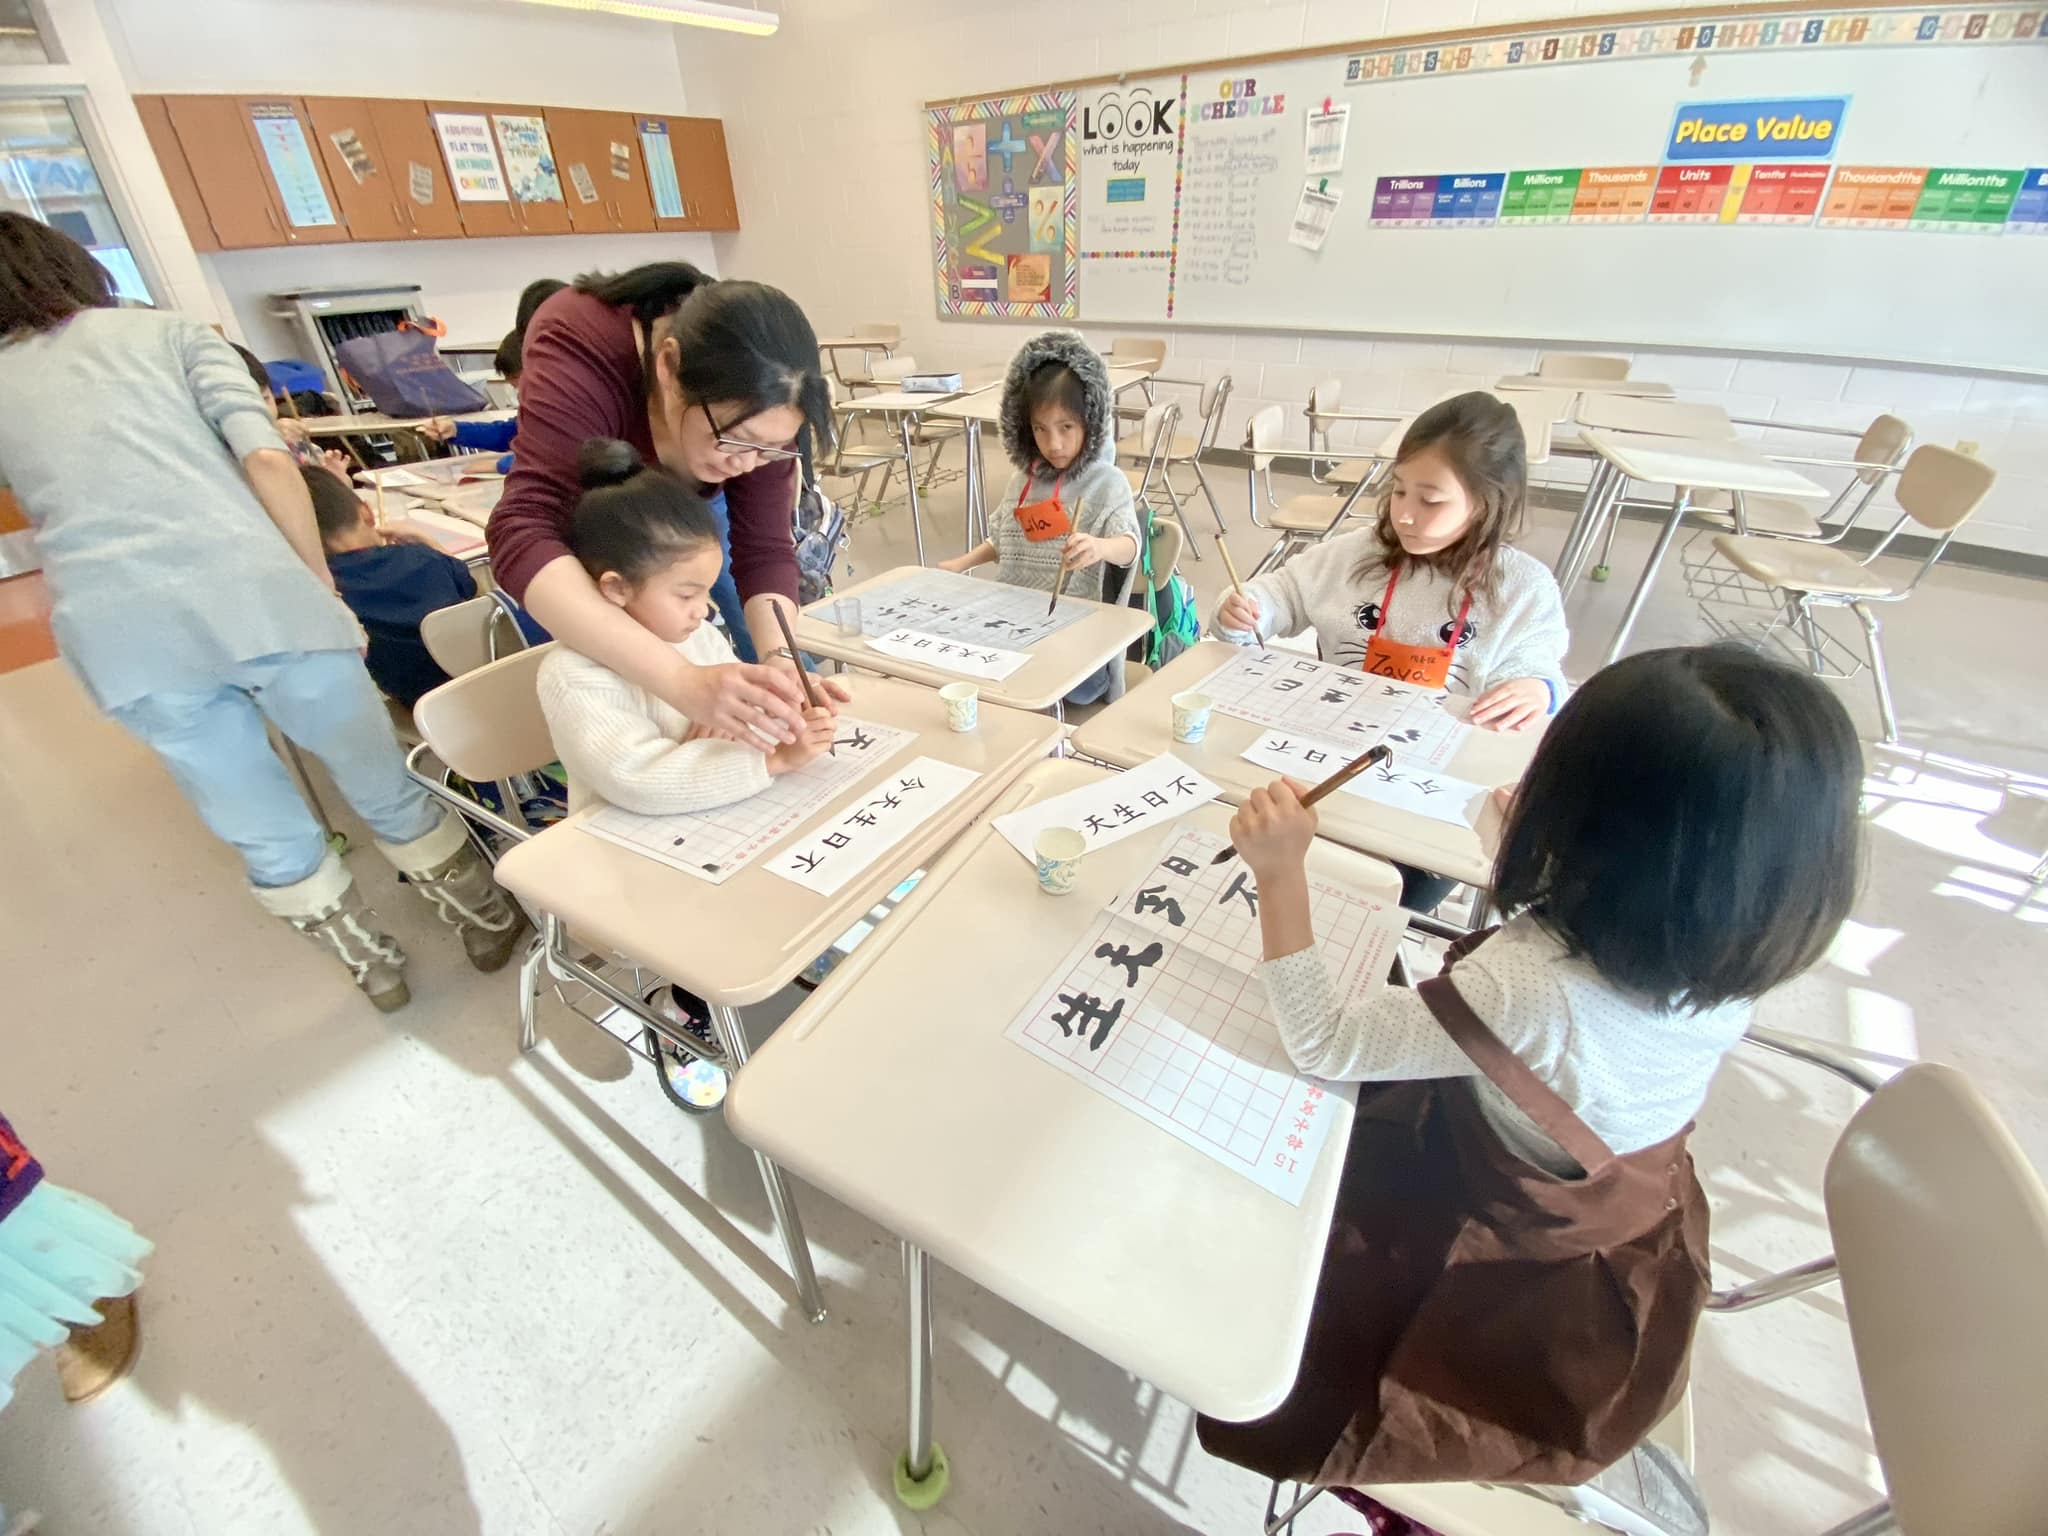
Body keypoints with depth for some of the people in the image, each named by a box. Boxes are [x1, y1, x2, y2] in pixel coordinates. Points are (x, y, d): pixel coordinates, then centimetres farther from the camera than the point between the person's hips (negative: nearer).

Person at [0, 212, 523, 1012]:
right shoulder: (167, 330, 16)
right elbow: (266, 461, -1)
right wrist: (324, 593, 4)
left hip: (120, 636, 2)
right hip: (254, 595, -1)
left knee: (267, 835, 17)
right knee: (385, 789, 16)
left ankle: (374, 966, 32)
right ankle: (487, 923, 32)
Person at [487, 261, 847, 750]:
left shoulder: (757, 406, -32)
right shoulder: (579, 354, -42)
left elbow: (764, 548, -29)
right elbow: (524, 536, -53)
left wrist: (780, 662, -49)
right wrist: (683, 682, -68)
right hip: (580, 511, -2)